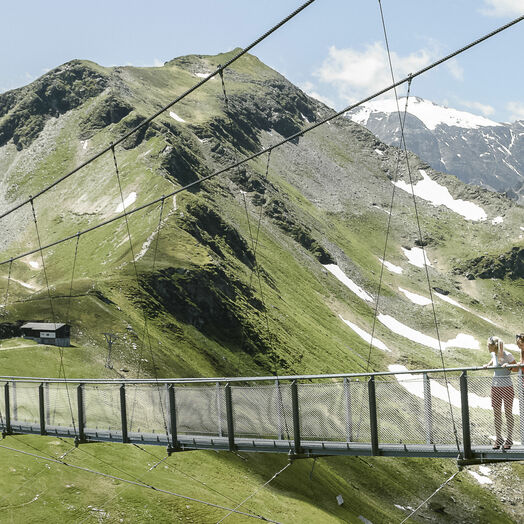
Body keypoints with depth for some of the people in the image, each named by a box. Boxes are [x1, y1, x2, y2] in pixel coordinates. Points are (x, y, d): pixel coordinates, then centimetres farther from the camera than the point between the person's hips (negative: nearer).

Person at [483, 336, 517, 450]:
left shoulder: (507, 355, -12)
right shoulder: (494, 354, 6)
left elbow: (516, 368, -4)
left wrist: (508, 366, -22)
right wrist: (488, 364, 14)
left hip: (507, 387, -6)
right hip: (495, 386, 6)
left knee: (508, 412, 3)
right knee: (496, 413, 6)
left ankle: (509, 440, 10)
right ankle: (498, 439, 13)